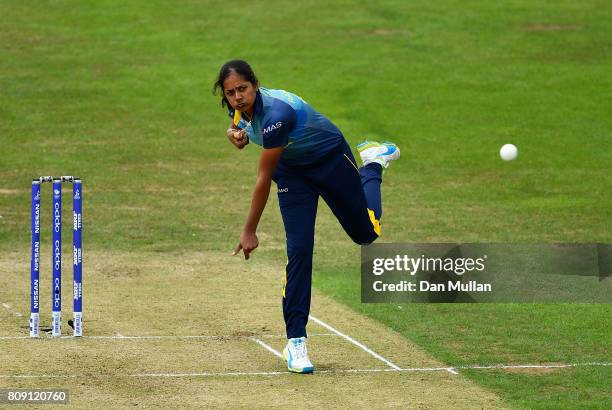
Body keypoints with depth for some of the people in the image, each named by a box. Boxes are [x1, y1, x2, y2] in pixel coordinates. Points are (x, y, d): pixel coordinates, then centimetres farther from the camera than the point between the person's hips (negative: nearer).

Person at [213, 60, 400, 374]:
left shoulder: (275, 113, -39)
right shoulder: (238, 108, -16)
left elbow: (264, 179, -32)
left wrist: (250, 231, -25)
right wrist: (237, 134, -15)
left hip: (332, 159, -5)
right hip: (293, 172, 5)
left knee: (366, 233, 11)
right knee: (299, 250, -12)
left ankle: (373, 164, 38)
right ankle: (295, 341, -11)